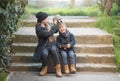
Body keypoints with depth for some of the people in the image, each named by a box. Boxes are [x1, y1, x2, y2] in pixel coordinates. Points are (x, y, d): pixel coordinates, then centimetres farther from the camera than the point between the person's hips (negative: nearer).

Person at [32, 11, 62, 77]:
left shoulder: (47, 25, 8)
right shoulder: (38, 28, -14)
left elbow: (55, 31, 22)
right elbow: (48, 34, -26)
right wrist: (56, 26, -17)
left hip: (52, 44, 5)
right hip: (44, 46, -4)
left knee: (53, 50, -30)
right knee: (44, 53, -36)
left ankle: (58, 69, -28)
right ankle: (44, 69, -8)